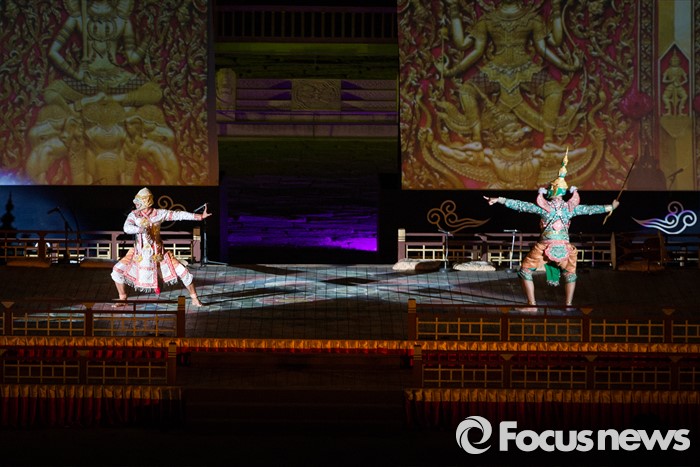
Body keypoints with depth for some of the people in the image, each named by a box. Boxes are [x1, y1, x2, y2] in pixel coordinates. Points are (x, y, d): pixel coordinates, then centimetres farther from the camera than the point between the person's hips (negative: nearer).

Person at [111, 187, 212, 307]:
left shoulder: (159, 214, -9)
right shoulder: (134, 215, -8)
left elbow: (179, 215, -12)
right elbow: (127, 227, -25)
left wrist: (200, 216, -18)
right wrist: (141, 229, -44)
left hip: (158, 253, -1)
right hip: (140, 254, 1)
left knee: (183, 272, -8)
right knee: (117, 270, -9)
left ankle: (195, 299, 10)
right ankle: (122, 299, 10)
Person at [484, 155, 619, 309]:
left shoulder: (544, 207, -8)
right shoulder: (570, 207, 0)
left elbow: (520, 205, -8)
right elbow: (591, 209, 11)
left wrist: (499, 200, -4)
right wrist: (611, 207, 26)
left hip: (544, 246, -3)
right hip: (564, 247, 3)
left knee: (525, 272, 10)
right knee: (570, 274, 26)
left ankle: (532, 305, 4)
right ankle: (568, 305, 22)